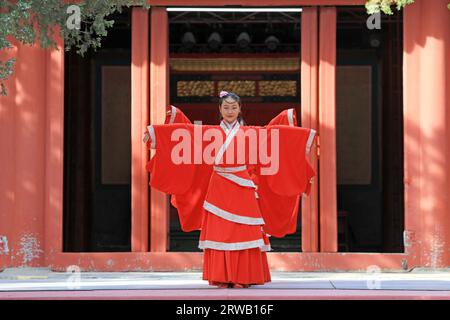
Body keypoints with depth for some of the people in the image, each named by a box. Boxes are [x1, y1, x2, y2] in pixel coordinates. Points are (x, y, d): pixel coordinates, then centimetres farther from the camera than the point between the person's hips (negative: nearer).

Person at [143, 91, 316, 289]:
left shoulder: (249, 132, 8)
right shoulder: (211, 132, 8)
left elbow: (273, 132, 3)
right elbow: (187, 131, 6)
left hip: (242, 189, -1)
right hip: (218, 189, 1)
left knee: (243, 233, -3)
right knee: (218, 233, -2)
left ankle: (243, 277, 1)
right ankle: (221, 278, 3)